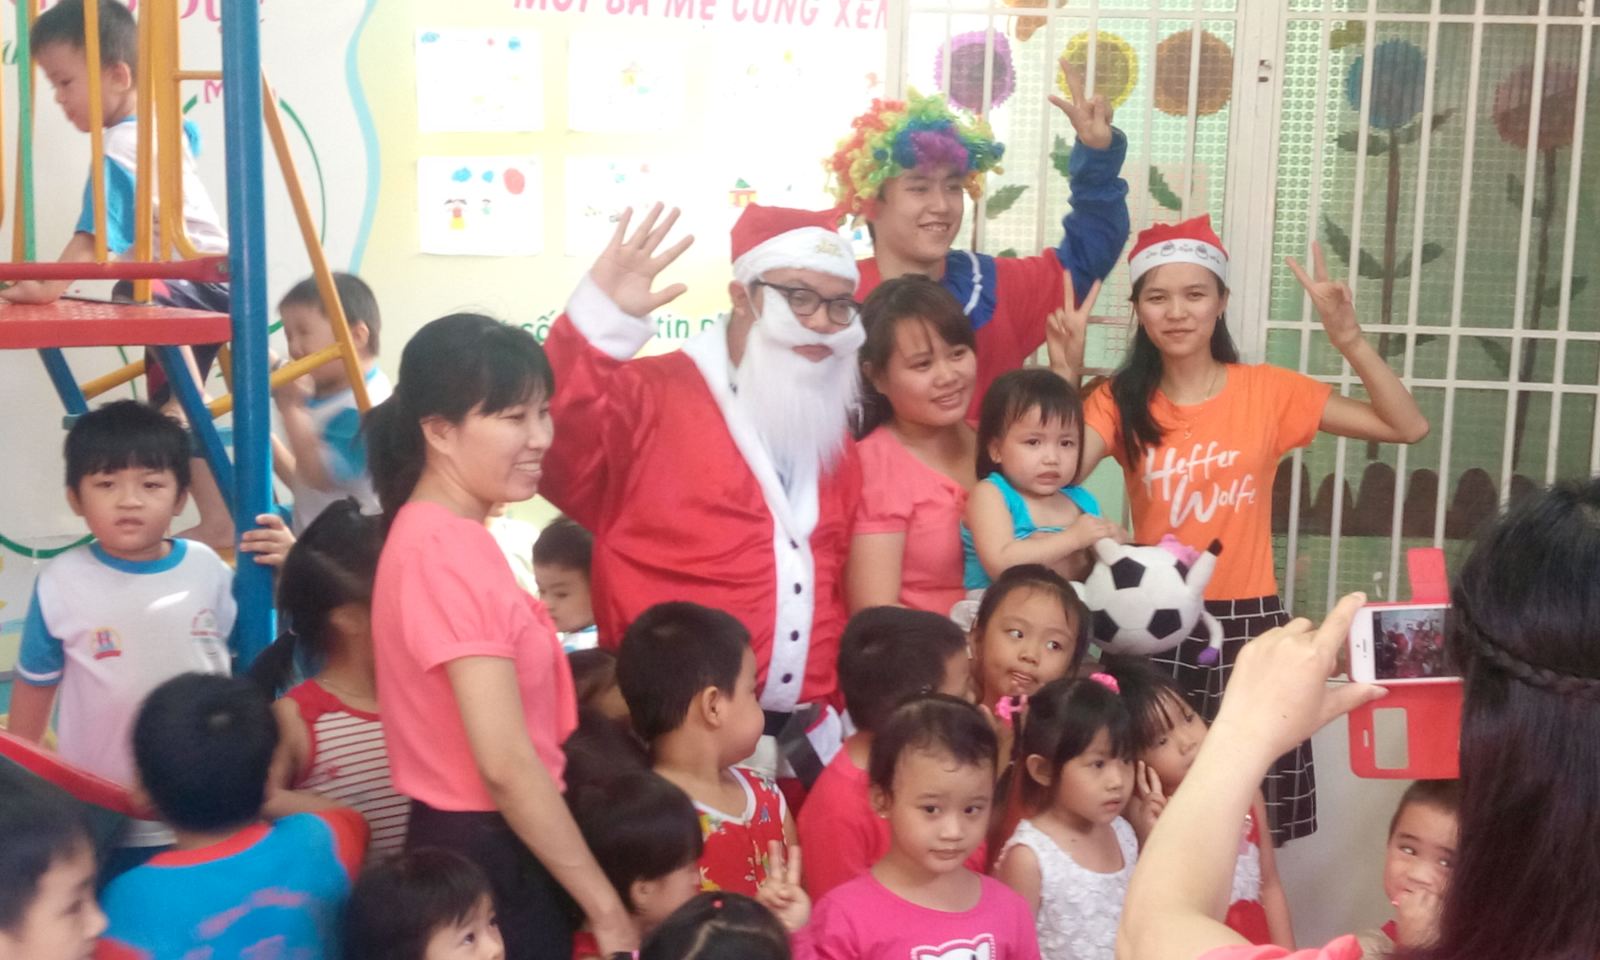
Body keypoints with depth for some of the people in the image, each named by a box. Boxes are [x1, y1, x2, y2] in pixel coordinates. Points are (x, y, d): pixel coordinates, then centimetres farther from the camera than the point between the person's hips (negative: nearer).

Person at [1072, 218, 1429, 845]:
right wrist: (1066, 369, -18)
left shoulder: (1267, 390, 1)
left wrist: (1349, 340, -13)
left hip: (1247, 626, 0)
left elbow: (1408, 426, -3)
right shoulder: (1121, 400, 1)